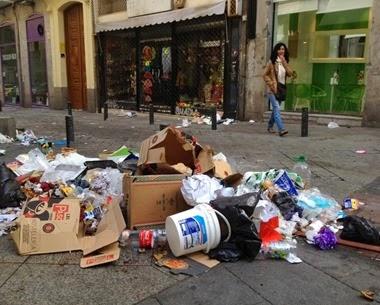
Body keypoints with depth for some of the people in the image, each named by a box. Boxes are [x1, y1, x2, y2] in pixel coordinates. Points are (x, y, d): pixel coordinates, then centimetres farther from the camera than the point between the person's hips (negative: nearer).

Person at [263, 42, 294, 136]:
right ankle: (281, 129, -24)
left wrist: (284, 62, -11)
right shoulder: (272, 62, -2)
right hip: (273, 89, -6)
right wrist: (271, 84, -10)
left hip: (282, 89, 6)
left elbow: (290, 73, -6)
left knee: (275, 109, 14)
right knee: (277, 109, -16)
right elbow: (265, 75, -1)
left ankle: (270, 126, 30)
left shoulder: (285, 62, 11)